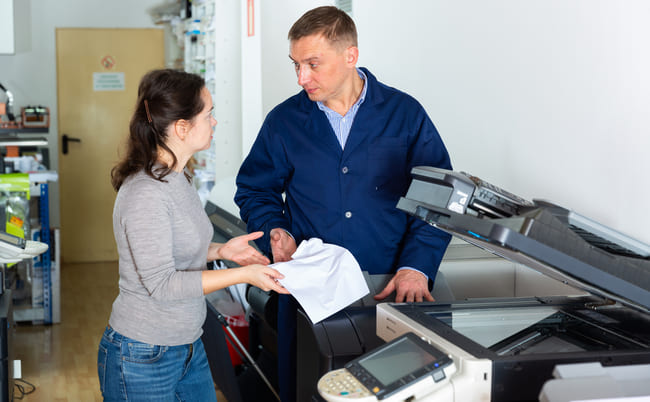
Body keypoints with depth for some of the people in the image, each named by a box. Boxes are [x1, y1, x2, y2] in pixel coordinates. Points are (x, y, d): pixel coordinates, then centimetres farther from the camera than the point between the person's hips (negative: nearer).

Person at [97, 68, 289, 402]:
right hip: (143, 358, -9)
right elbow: (161, 283, -25)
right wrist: (243, 275, -23)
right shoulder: (145, 193, -24)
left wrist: (220, 250, 3)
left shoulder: (176, 177, 7)